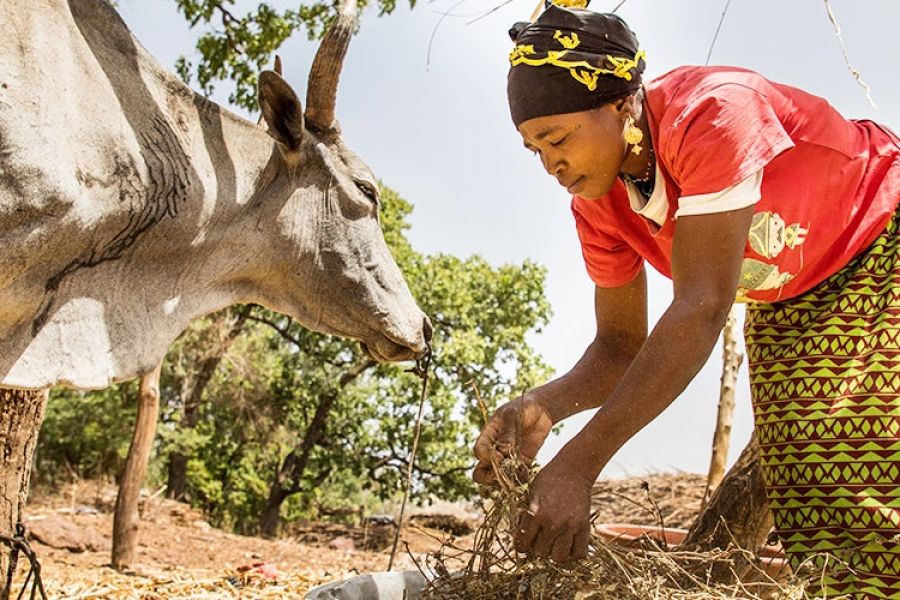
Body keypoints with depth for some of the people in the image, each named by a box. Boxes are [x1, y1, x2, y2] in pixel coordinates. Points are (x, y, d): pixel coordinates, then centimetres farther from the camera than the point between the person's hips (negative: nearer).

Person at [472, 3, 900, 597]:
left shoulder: (712, 114, -34)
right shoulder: (598, 205, -11)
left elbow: (703, 307, -39)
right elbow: (620, 346, -6)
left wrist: (579, 464, -43)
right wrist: (544, 405, -30)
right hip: (787, 299, 7)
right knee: (796, 487, -4)